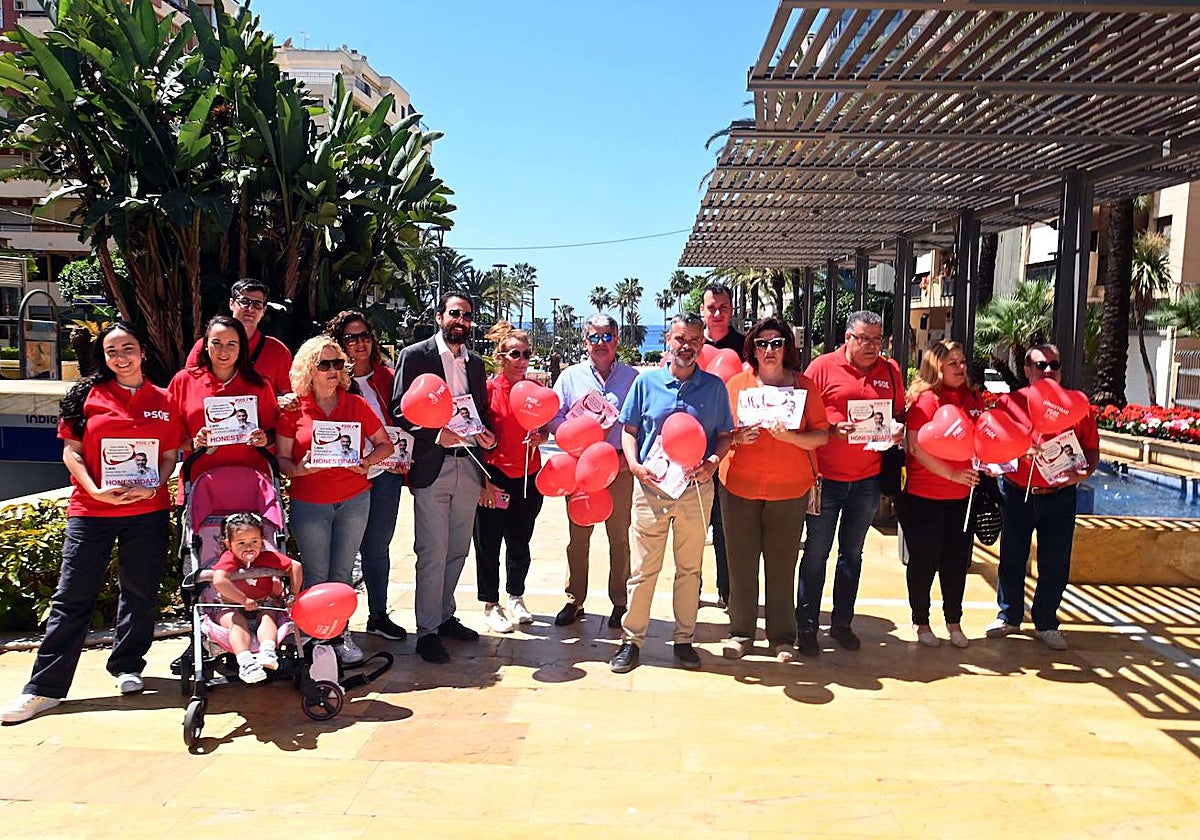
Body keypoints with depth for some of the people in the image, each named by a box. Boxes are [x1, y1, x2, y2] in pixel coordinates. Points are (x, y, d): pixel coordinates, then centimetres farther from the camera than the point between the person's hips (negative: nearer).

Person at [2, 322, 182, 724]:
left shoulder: (162, 401, 6)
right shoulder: (88, 396, 3)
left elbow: (170, 455, 7)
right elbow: (71, 451, 1)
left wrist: (151, 487, -11)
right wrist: (95, 490, -13)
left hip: (147, 511, 1)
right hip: (90, 510, -1)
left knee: (140, 592, 10)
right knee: (72, 597, 1)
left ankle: (127, 666, 28)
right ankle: (45, 688, 8)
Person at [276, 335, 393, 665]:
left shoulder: (356, 405, 4)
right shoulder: (293, 411, 0)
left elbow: (384, 444, 9)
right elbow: (282, 459, 2)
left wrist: (367, 462, -9)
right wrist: (298, 469, -19)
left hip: (354, 500, 1)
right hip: (309, 504, -1)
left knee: (342, 573, 8)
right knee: (316, 576, 4)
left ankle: (341, 633, 20)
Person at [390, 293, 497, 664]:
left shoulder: (476, 363, 16)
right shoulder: (415, 356, -2)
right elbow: (399, 410, -8)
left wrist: (487, 436, 0)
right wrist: (437, 434, -19)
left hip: (468, 466, 6)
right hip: (432, 466, -6)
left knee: (458, 550, 14)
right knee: (432, 553, -3)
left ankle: (445, 616, 29)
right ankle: (427, 631, 8)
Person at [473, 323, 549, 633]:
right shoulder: (488, 389, -8)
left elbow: (545, 431, 16)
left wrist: (539, 437, -8)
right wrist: (484, 481, -11)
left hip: (528, 476, 4)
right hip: (494, 476, -4)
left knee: (520, 542, 14)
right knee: (489, 543, 5)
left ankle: (516, 597, 32)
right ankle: (491, 604, 20)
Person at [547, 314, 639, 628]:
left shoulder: (633, 377, 5)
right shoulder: (570, 376, 9)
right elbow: (553, 417, 4)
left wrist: (629, 455, -11)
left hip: (620, 468, -1)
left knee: (621, 537, 5)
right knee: (577, 536, 7)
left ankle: (620, 602, 17)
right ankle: (574, 601, 18)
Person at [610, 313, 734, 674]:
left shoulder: (715, 387, 4)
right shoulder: (646, 381, 2)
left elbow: (725, 434, 8)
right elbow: (628, 429, 6)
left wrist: (714, 461, -11)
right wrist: (634, 464, -10)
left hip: (697, 489, 1)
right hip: (651, 486, -1)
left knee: (690, 568, 12)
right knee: (643, 569, 4)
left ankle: (684, 639, 25)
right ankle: (632, 639, 16)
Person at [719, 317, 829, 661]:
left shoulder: (804, 385, 4)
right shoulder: (736, 383, 5)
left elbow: (821, 435, 0)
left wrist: (790, 436, -17)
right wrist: (738, 437, -14)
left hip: (790, 489, 0)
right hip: (740, 487, 1)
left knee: (782, 564, 5)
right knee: (741, 562, 5)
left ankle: (782, 636, 20)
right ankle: (741, 633, 21)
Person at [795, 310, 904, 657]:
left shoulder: (891, 371, 6)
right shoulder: (823, 366, -6)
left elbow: (900, 413, 15)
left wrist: (898, 432, -6)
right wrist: (832, 429, -21)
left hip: (867, 479, 4)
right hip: (826, 477, -4)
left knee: (852, 553, 15)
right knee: (816, 553, 5)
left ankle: (842, 623, 29)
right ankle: (806, 626, 17)